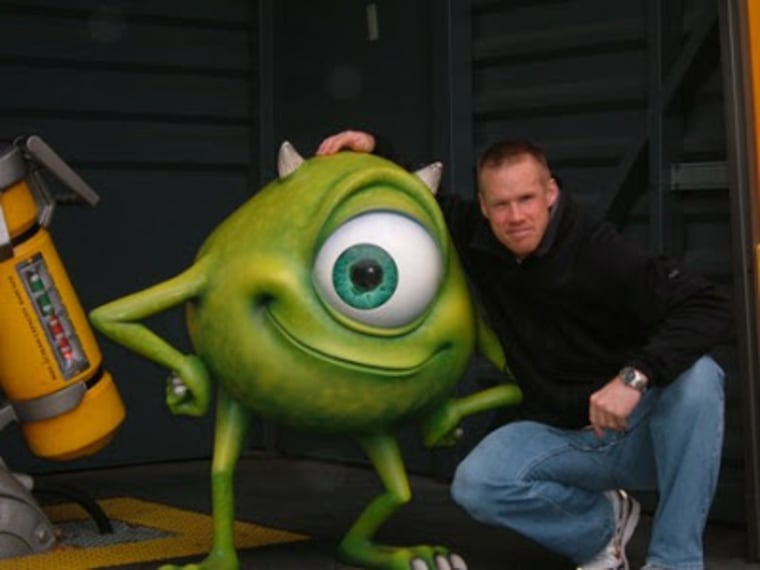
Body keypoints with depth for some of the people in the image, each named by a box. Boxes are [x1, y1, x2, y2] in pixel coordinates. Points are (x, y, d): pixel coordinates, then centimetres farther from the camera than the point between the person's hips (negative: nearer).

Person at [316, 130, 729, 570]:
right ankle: (602, 524, 6)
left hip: (642, 432, -3)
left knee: (696, 376, -35)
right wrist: (371, 148, -5)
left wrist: (635, 375, -41)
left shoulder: (599, 252, -22)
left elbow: (707, 307, -29)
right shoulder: (474, 236, -6)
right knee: (475, 485, -23)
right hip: (561, 434, 4)